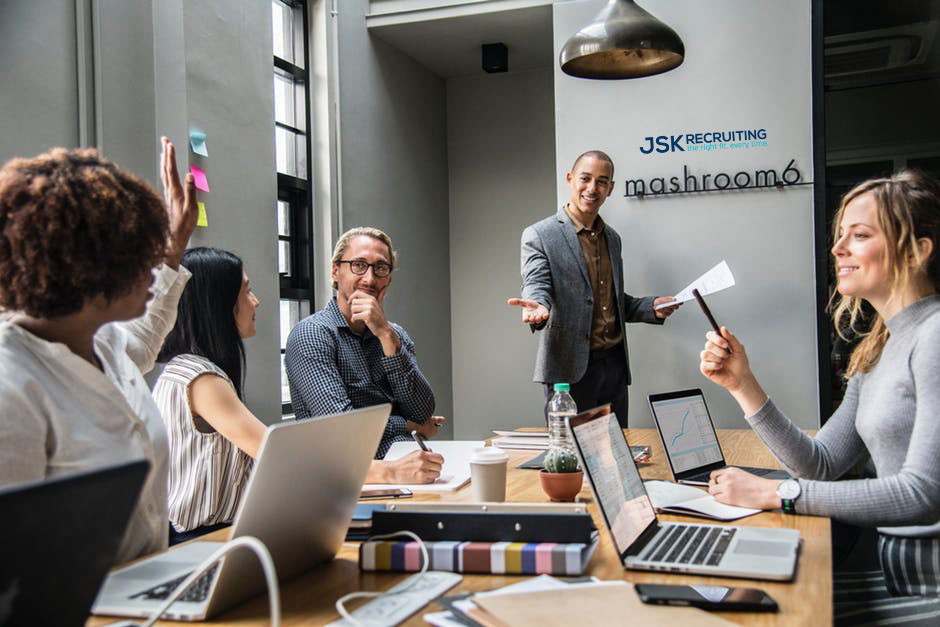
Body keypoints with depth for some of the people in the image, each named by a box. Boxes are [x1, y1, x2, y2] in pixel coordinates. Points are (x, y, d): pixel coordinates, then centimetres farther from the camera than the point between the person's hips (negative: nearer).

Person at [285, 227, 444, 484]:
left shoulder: (395, 335, 15)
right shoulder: (311, 335, -5)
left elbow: (423, 412, -2)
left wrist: (386, 335, -10)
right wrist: (410, 426, -2)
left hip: (406, 467, 6)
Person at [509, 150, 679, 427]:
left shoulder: (612, 238, 16)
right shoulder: (538, 235, -5)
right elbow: (536, 285, -17)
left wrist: (652, 307, 6)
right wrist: (538, 308, -40)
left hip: (614, 364, 6)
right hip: (569, 369, -6)